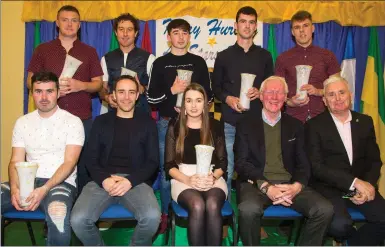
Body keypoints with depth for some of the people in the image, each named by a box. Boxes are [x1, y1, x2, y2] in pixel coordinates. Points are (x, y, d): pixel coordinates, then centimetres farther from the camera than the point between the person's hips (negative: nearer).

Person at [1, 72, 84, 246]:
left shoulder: (72, 122, 0)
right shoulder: (22, 122, 13)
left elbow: (69, 163, -8)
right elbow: (15, 161, 8)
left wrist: (44, 189, -22)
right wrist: (15, 188, -13)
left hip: (60, 183, -4)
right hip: (28, 181, 5)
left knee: (58, 214, -37)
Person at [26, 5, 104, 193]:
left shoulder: (89, 52, 9)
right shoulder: (42, 50, 8)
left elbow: (98, 84, 7)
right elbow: (30, 81, 8)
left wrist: (80, 85, -13)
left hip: (83, 118, 0)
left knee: (83, 165, 0)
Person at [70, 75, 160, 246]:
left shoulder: (147, 122, 11)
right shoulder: (101, 121, 15)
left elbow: (153, 161, 5)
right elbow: (91, 159, 9)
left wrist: (130, 181, -12)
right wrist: (104, 179, -12)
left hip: (136, 181, -1)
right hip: (103, 181, 1)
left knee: (152, 217, -30)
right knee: (78, 219, -25)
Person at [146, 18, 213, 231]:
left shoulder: (198, 62, 8)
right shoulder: (160, 63, 5)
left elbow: (209, 94, 8)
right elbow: (151, 97, 1)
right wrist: (172, 90, -14)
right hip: (167, 123, 0)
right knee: (166, 170, 6)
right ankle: (166, 214, 19)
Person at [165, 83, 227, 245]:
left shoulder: (215, 126, 9)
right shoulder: (174, 127, 6)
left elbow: (223, 162, 9)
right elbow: (169, 165, 3)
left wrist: (213, 177, -12)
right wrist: (188, 179, -14)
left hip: (213, 178, 1)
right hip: (183, 179, -1)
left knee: (213, 205, -33)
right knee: (197, 206, -34)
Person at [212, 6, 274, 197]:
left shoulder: (264, 56, 11)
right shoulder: (224, 56, 8)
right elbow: (215, 88, 10)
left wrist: (260, 92, -8)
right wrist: (227, 98, -10)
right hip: (230, 122, -1)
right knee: (226, 172, 2)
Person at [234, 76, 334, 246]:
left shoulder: (295, 126, 15)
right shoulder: (246, 125, 7)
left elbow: (303, 164, 11)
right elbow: (241, 163, -1)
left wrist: (296, 186, -12)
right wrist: (266, 187, -16)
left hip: (290, 185, 3)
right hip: (257, 184, -2)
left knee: (325, 209, -22)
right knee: (249, 209, -35)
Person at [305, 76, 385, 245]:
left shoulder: (365, 122, 11)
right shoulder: (314, 126, -3)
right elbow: (316, 167, -10)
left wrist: (368, 184, -10)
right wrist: (354, 182, -18)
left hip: (362, 186, 4)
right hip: (329, 187, -4)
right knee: (340, 225, -28)